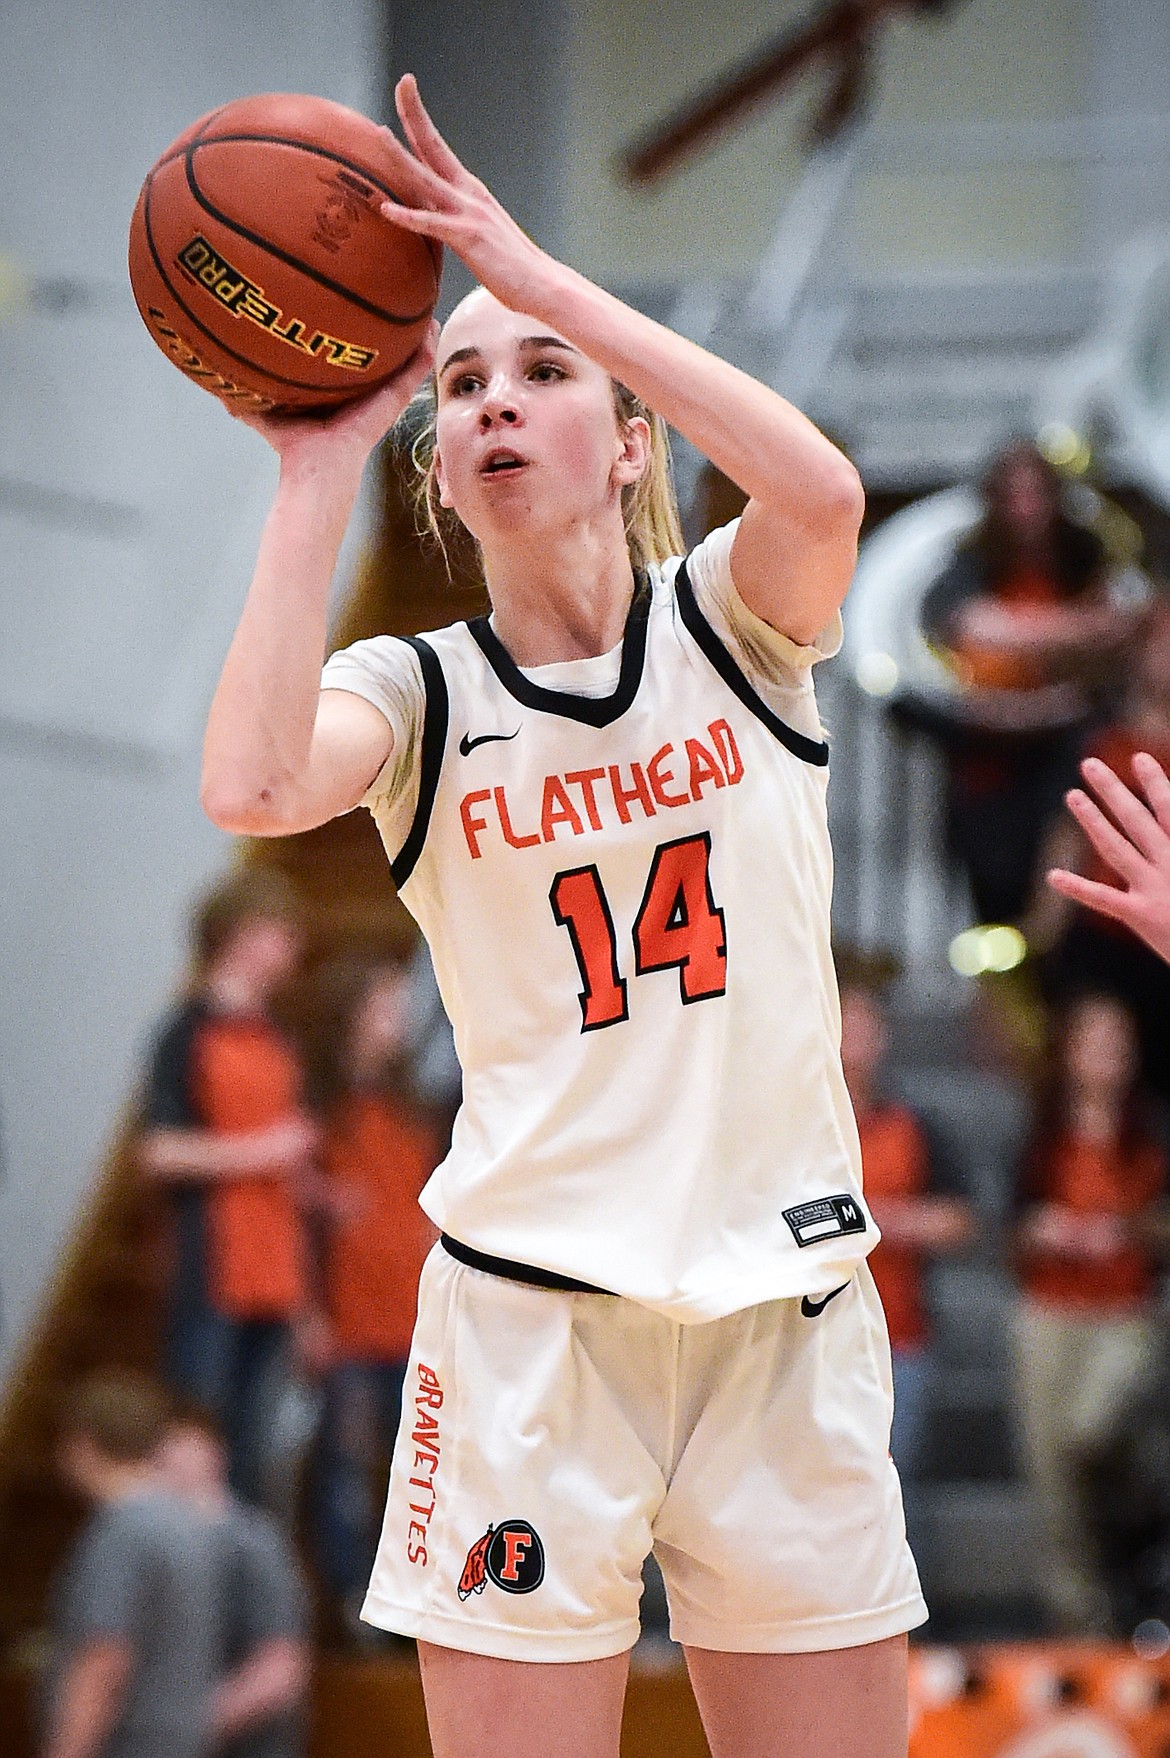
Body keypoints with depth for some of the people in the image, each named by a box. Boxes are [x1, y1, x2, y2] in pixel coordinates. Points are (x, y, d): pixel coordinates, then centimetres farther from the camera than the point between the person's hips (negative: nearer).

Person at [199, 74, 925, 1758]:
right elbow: (252, 787, -22)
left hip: (788, 1308, 1)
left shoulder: (732, 623, 3)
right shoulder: (418, 691, 2)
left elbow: (823, 492, -22)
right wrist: (320, 466, -16)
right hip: (531, 1312, -1)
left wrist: (538, 274, -22)